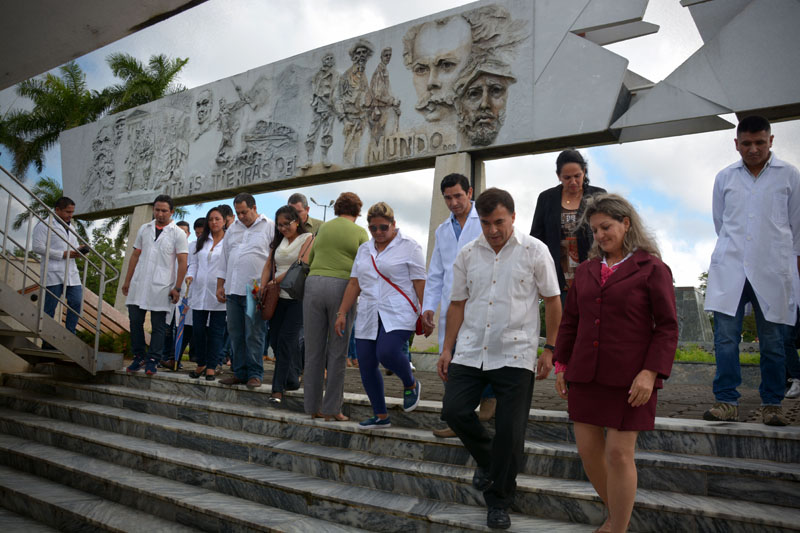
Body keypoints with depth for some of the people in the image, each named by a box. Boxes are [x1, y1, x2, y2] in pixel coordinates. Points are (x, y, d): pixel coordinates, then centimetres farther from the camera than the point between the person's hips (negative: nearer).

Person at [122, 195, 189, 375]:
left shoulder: (178, 234, -1)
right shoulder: (144, 229, 12)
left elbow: (182, 262, -4)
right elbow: (135, 256, 16)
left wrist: (177, 288, -10)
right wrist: (127, 280, 11)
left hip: (161, 287, -4)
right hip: (139, 285, 4)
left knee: (158, 326, 2)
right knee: (135, 321, 6)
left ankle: (153, 360, 11)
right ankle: (139, 356, 20)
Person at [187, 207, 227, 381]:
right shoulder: (200, 242, 17)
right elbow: (194, 264, 15)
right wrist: (190, 276, -5)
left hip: (218, 293, -4)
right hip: (199, 292, 4)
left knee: (216, 331, -1)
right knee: (198, 330, 3)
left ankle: (211, 367, 6)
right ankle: (201, 364, 18)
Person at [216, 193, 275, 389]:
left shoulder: (270, 227, 1)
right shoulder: (232, 229, 18)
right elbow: (224, 259, 22)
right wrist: (220, 286, 16)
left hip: (256, 291, -6)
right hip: (233, 291, 6)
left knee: (254, 334, -5)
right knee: (235, 334, 8)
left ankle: (254, 374, 4)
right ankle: (239, 373, 17)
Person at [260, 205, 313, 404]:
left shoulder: (307, 238, -1)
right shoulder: (278, 241, 17)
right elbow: (268, 265, 12)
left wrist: (276, 281, -10)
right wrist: (263, 288, -3)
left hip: (298, 296, -6)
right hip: (278, 297, 6)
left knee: (286, 338, -12)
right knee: (275, 340, 5)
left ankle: (278, 388, -9)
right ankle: (293, 379, 21)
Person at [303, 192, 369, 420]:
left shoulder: (324, 228, 16)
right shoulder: (360, 232, 6)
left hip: (314, 284, 3)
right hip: (342, 288, -3)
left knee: (314, 350, 8)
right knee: (337, 352, 3)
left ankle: (312, 406, 12)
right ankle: (331, 408, 5)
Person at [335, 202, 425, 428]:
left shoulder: (409, 247, 1)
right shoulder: (364, 249, 17)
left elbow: (419, 283, -4)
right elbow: (354, 284, 17)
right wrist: (342, 313, 10)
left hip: (398, 315, -6)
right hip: (368, 316, 6)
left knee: (386, 352, -26)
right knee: (366, 365, 1)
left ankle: (411, 384, 5)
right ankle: (381, 416, 16)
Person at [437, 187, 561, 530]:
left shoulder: (534, 251, -3)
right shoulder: (467, 254, 7)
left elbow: (552, 301, 1)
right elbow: (458, 304, 11)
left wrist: (550, 349, -2)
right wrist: (447, 349, 7)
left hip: (515, 356, -3)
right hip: (470, 352, 3)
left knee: (510, 432, 0)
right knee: (454, 411, -3)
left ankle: (498, 502, 21)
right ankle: (486, 460, 28)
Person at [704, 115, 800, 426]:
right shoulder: (724, 178, 12)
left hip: (772, 271, -1)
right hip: (730, 269, 1)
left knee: (773, 342, 2)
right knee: (725, 338, -6)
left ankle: (772, 405, 13)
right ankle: (726, 401, 1)